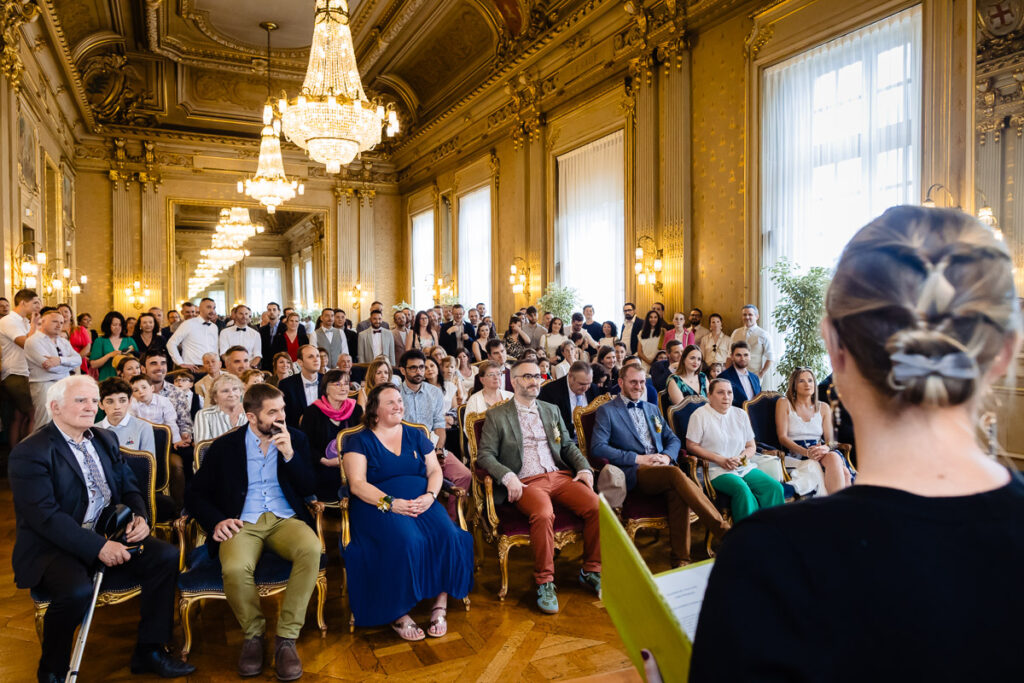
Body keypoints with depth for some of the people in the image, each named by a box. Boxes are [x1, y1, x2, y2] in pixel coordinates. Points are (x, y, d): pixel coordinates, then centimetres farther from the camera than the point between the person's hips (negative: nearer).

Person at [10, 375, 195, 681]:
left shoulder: (105, 439, 11)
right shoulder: (29, 453, -11)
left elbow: (129, 487, 15)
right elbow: (46, 516, -20)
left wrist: (140, 517, -6)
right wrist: (97, 547, -26)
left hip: (109, 536, 6)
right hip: (51, 548, -6)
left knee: (167, 556, -14)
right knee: (78, 590, -34)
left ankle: (148, 651, 2)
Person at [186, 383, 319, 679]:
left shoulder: (295, 438, 7)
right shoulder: (224, 446, 4)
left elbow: (308, 488, 2)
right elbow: (196, 494, 8)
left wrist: (289, 454, -13)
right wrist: (216, 521, -11)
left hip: (285, 519, 1)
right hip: (242, 523, -1)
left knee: (311, 549, -33)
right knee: (235, 568, -35)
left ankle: (286, 638, -18)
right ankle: (253, 634, -4)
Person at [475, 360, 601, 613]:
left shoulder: (551, 410, 21)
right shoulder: (497, 416, 7)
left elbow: (568, 445, 22)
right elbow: (485, 455, 0)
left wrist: (584, 468, 4)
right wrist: (507, 476, -17)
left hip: (560, 475, 5)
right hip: (526, 482, -4)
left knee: (596, 506, -20)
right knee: (543, 514, -35)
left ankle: (591, 571, 0)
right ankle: (544, 582, -16)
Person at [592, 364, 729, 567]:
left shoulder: (652, 409, 27)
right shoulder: (607, 411, 8)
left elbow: (673, 439, 25)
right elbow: (597, 448, -5)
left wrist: (667, 456, -1)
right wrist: (638, 459, -11)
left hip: (662, 467, 5)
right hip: (633, 473, -5)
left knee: (678, 491, -32)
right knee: (676, 474, -33)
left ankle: (680, 559, -27)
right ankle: (726, 532, -32)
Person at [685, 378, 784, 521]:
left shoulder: (740, 414, 15)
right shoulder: (700, 415, 0)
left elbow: (751, 446, 17)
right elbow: (691, 446, -4)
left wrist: (740, 458, -6)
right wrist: (720, 460, -12)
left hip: (744, 467, 5)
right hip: (716, 470, -5)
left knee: (775, 487, -19)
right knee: (742, 489, -34)